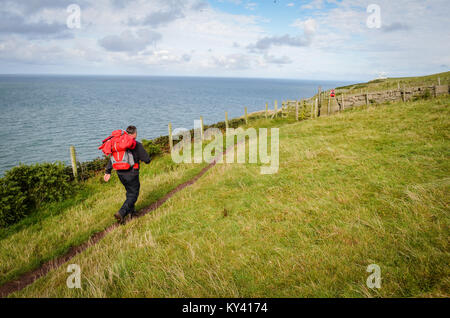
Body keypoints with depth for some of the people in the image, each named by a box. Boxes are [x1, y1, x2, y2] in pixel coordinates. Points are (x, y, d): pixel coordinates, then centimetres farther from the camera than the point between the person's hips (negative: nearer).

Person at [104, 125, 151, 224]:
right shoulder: (137, 145, -11)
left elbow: (112, 157, 8)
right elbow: (147, 160, -8)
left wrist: (108, 172, 12)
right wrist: (141, 157, 15)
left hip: (120, 173, 6)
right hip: (131, 174, -6)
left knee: (130, 192, 25)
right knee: (133, 195, 5)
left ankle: (131, 211, 33)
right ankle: (121, 213, -8)